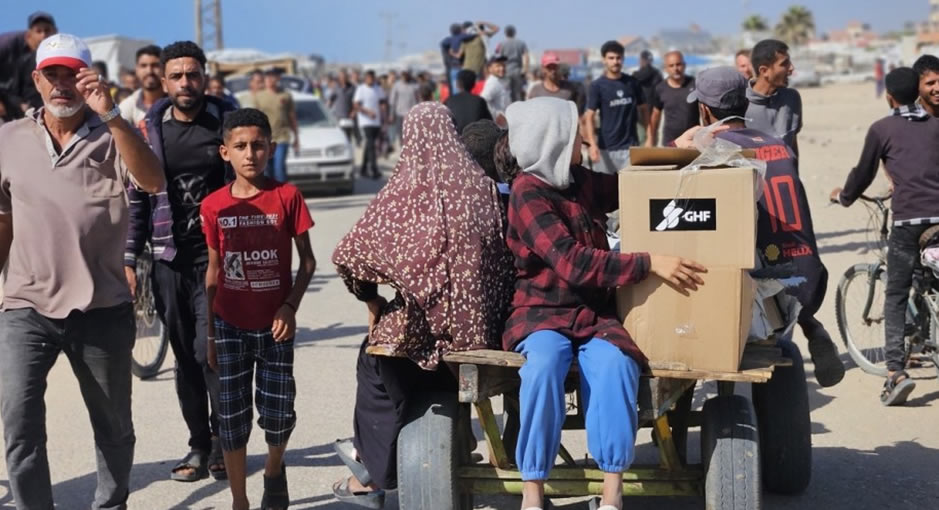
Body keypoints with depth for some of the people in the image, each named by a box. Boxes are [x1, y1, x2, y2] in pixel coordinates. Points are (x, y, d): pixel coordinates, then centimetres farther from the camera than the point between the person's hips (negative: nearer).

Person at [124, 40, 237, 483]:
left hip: (218, 256, -2)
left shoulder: (226, 122, 0)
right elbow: (137, 197, 7)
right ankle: (199, 445, 19)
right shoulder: (149, 128, 5)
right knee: (185, 357, 8)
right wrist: (129, 259, 3)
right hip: (170, 259, 3)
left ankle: (223, 440, 9)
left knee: (209, 351, -9)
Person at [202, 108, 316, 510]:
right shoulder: (214, 205, -1)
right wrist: (209, 333, 7)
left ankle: (274, 469, 36)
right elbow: (213, 270, 7)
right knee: (232, 416, 5)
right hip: (230, 325, 1)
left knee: (278, 413, 4)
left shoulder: (287, 196, -6)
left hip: (274, 324, -1)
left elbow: (307, 260, 0)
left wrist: (290, 306, -13)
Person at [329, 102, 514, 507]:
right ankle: (371, 452, 41)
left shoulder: (404, 191, -9)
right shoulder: (482, 186, -1)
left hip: (423, 326, -4)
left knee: (375, 354, 29)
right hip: (480, 326, 4)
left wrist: (373, 303, 8)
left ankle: (375, 473, 37)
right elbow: (502, 257, 5)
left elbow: (351, 255, -7)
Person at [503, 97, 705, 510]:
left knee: (614, 363, -28)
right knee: (543, 364, -36)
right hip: (543, 312, -4)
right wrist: (649, 264, -24)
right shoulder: (528, 194, -11)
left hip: (594, 311, 5)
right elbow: (573, 262, -21)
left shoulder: (579, 180, 9)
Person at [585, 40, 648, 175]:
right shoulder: (597, 86, -2)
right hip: (606, 148, -1)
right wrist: (592, 144, -18)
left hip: (631, 146, 2)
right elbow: (589, 117, -6)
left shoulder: (632, 83, 6)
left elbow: (643, 109, 12)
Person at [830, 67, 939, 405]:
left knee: (896, 297, 3)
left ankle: (896, 371, -9)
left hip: (908, 218, -3)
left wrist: (843, 197, 32)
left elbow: (864, 174, 13)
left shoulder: (882, 129, 6)